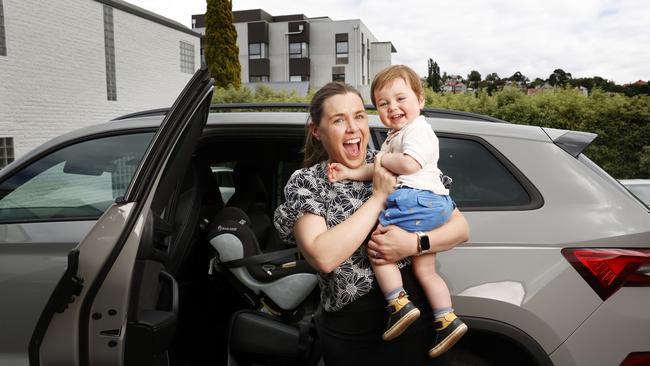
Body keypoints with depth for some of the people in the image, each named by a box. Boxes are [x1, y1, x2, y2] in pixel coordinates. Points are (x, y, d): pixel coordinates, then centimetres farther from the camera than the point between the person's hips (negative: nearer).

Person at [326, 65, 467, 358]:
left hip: (417, 200, -11)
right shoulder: (395, 137, 25)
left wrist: (382, 158, -7)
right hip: (431, 205, 11)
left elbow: (409, 164, -24)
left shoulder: (418, 130, -6)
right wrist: (349, 173, 6)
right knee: (425, 270, 14)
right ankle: (447, 321, 17)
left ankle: (399, 305, -11)